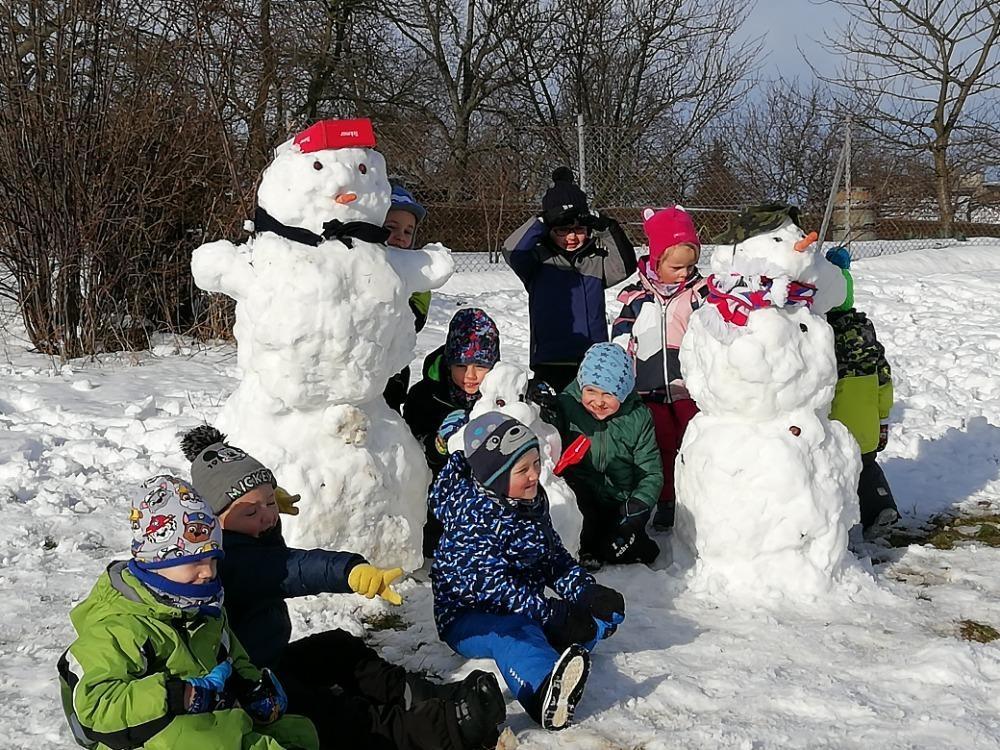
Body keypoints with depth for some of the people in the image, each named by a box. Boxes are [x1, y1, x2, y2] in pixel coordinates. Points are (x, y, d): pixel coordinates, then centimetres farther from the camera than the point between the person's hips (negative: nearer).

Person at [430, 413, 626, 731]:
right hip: (470, 617, -9)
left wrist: (586, 590, -9)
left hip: (527, 607, 9)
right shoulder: (473, 516, -21)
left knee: (608, 607, -5)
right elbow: (491, 585, -29)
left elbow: (555, 558, 11)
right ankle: (545, 687, -75)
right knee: (517, 636, -41)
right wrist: (553, 614, -34)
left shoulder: (532, 500, 5)